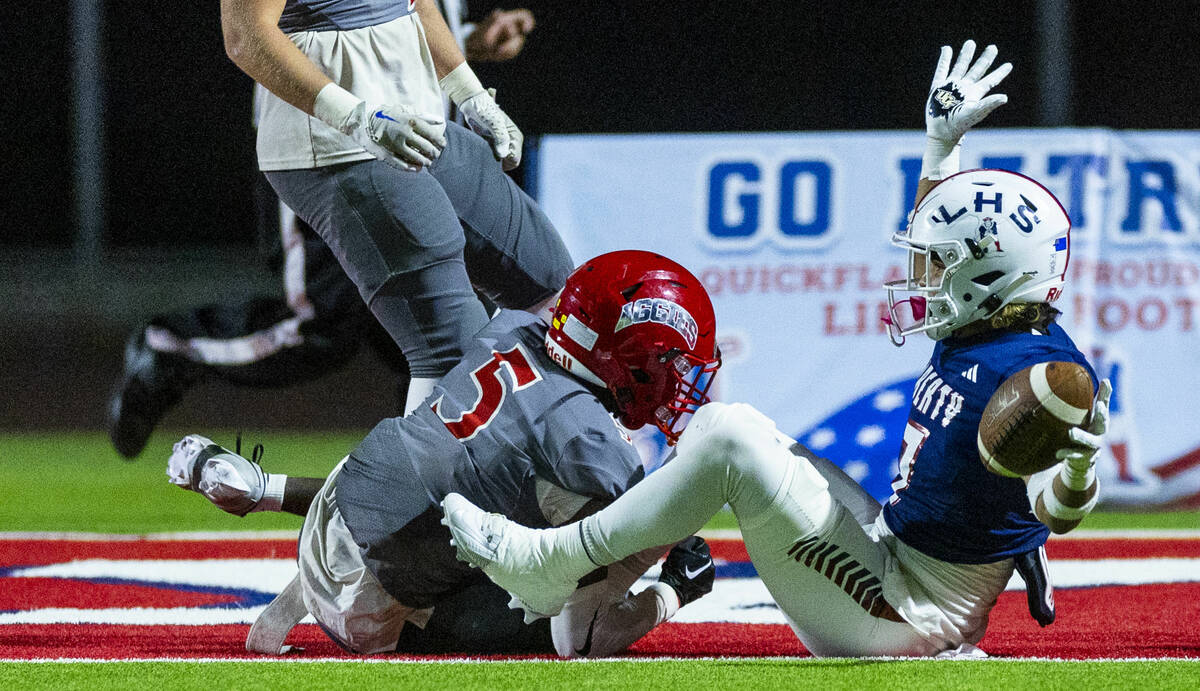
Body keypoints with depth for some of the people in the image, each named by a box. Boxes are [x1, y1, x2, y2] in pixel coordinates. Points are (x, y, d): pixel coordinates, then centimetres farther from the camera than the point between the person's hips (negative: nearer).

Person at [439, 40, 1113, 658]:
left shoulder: (1038, 368, -22)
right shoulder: (972, 338, 7)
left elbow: (1056, 511, -35)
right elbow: (939, 235, 30)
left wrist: (1079, 466, -55)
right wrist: (944, 141, 33)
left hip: (910, 614, -10)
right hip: (887, 557, 10)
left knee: (732, 439, -20)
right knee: (727, 424, 13)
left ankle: (547, 563, -7)